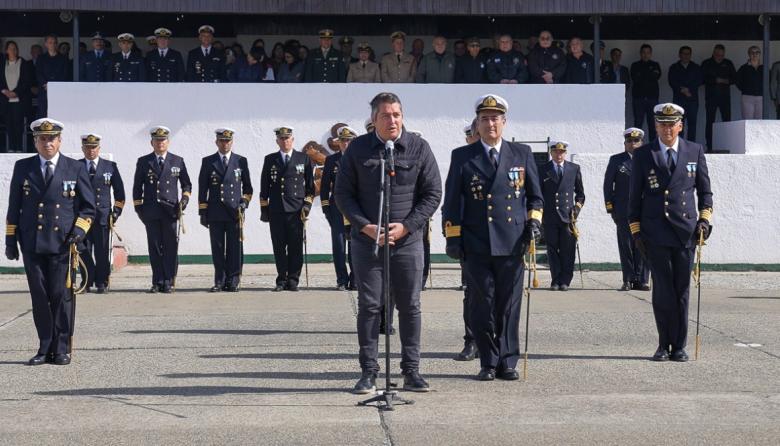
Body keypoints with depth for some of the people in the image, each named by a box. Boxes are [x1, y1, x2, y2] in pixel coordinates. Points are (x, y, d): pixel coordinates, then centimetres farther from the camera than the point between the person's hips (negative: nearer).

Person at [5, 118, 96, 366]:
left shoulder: (75, 168, 6)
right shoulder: (22, 168, 9)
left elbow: (88, 206, 9)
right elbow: (14, 206, 11)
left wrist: (79, 230, -7)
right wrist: (10, 239, 6)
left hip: (63, 243, -2)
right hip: (32, 244, 2)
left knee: (62, 296, -2)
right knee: (39, 297, 4)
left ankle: (61, 349, 6)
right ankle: (45, 348, 11)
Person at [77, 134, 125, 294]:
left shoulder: (110, 166, 8)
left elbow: (119, 191, 11)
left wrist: (116, 212, 4)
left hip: (102, 215, -1)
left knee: (102, 251, -1)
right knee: (84, 251, 1)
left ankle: (102, 283, 6)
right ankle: (87, 282, 8)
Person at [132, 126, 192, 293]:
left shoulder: (178, 161, 9)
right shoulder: (143, 162, 8)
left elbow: (187, 185, 16)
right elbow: (137, 187, 11)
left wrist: (184, 201, 1)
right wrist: (138, 208, 5)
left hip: (170, 210, 0)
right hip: (151, 212, 0)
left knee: (170, 247, -4)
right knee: (154, 247, 2)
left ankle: (169, 282, 0)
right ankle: (157, 282, 6)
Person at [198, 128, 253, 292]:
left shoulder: (241, 161, 9)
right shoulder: (208, 162, 8)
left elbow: (247, 186, 14)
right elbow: (202, 188, 8)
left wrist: (245, 201, -3)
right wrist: (202, 212, 2)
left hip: (235, 212, 0)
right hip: (215, 213, 0)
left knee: (235, 248, -2)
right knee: (217, 248, 1)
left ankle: (233, 281, 3)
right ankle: (219, 281, 7)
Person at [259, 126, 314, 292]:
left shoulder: (303, 159, 9)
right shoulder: (270, 160, 11)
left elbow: (310, 185, 10)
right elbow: (264, 186, 12)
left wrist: (307, 205, -1)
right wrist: (264, 209, 7)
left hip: (296, 210, -1)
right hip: (276, 210, 1)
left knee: (295, 246, -3)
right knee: (279, 246, 1)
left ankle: (293, 280, 2)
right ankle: (281, 280, 7)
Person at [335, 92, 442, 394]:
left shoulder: (419, 148, 0)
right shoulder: (358, 149, 1)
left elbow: (433, 193, 0)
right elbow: (343, 193, 3)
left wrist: (405, 227, -10)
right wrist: (366, 227, -10)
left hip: (408, 241, 0)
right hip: (367, 241, 0)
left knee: (409, 306, 4)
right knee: (369, 306, 2)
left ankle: (411, 371, 13)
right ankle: (368, 372, 9)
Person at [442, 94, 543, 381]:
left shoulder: (522, 154, 11)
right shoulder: (462, 157, 8)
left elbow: (535, 196, 17)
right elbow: (452, 201, 7)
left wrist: (534, 221, 1)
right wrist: (452, 237, 0)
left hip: (512, 244, 1)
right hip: (476, 246, -1)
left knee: (509, 306, 2)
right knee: (482, 306, 2)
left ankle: (508, 363, 10)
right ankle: (488, 363, 11)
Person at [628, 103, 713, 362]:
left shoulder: (695, 151, 9)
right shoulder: (643, 155, 6)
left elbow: (704, 190, 14)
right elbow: (635, 196, 8)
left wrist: (704, 218, 0)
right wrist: (635, 230, 3)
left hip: (686, 230, 1)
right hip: (655, 232, -1)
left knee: (682, 290, 3)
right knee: (663, 289, -4)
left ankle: (679, 346, 9)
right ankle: (665, 345, 6)